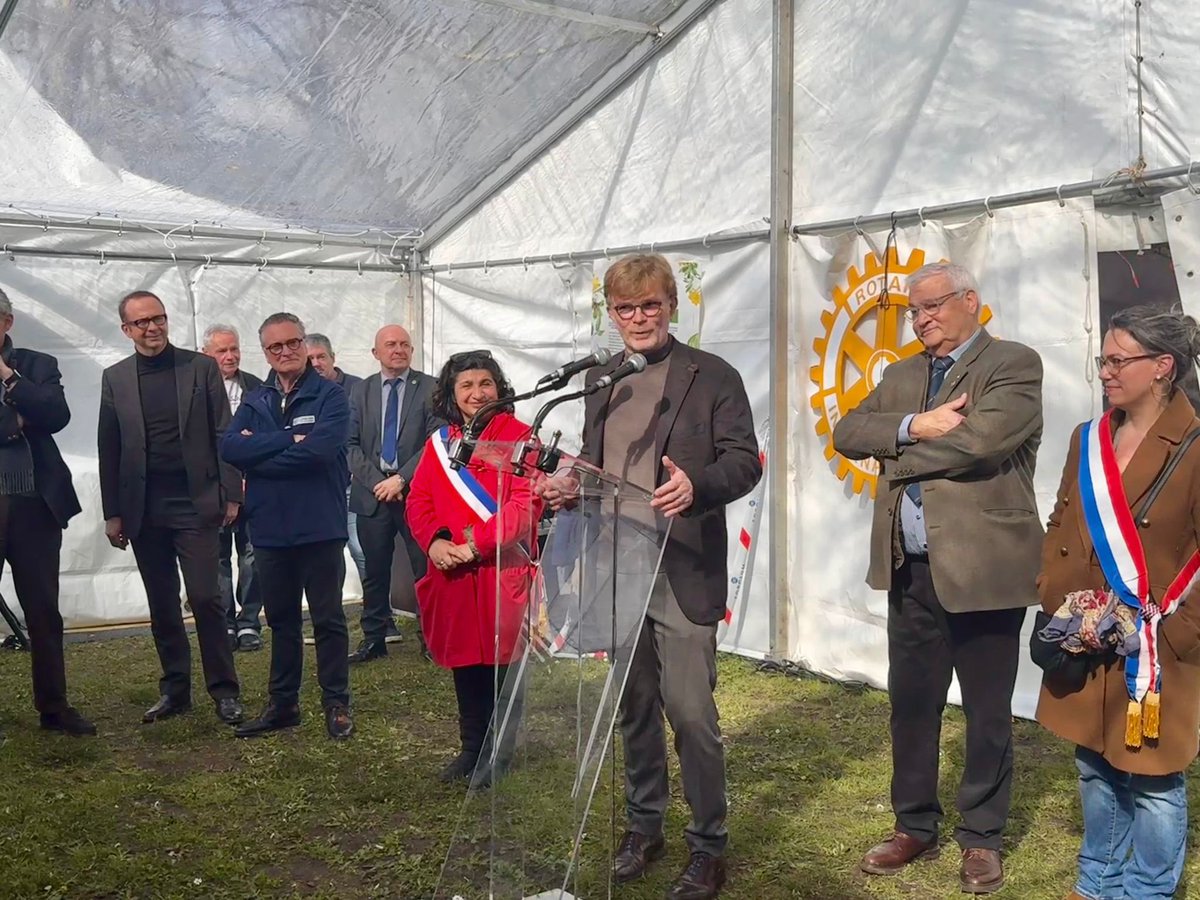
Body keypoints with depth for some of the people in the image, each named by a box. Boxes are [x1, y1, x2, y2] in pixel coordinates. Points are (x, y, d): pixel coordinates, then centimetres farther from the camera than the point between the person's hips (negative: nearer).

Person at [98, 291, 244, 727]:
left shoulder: (201, 367, 2)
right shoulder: (115, 378, 7)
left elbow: (223, 435, 1)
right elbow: (109, 450, 8)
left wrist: (231, 494, -4)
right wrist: (112, 513, 5)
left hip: (196, 506, -2)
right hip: (144, 511, 3)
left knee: (205, 597, -6)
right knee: (162, 606, 8)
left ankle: (224, 690, 5)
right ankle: (175, 688, 20)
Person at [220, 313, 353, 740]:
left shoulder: (330, 396, -5)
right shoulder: (255, 402, 9)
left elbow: (320, 450, -21)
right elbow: (230, 448, -7)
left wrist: (259, 456, -10)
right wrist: (289, 440, -17)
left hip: (320, 527, -4)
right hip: (270, 528, 5)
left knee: (328, 619, 6)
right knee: (281, 620, 15)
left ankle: (336, 703, 17)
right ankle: (283, 703, 27)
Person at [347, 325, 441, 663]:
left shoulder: (430, 389, 1)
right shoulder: (361, 391, 11)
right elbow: (351, 443, 6)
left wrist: (401, 478, -11)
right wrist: (377, 481, -6)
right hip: (372, 491, 3)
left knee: (426, 568, -2)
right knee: (375, 571, 9)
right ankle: (374, 639, 18)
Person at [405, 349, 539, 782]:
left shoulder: (517, 436, -4)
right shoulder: (438, 443, 12)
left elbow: (526, 503, -13)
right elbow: (418, 501, 10)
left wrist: (476, 544, -18)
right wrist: (434, 541, -10)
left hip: (502, 571, -4)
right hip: (452, 573, 4)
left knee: (501, 662, 2)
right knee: (464, 662, 11)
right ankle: (471, 747, 25)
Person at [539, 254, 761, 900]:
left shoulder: (712, 376, -3)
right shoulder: (600, 380, 14)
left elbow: (744, 460, -8)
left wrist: (697, 486, -27)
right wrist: (568, 485, -1)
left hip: (684, 572, -5)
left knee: (691, 712, -4)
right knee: (634, 706, 16)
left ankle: (707, 846, 13)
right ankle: (643, 824, 33)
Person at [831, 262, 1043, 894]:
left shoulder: (1013, 364, -6)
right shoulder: (901, 375, 14)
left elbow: (980, 440, -23)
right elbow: (847, 434, 2)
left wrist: (899, 456, -8)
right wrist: (912, 427, -16)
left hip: (983, 570, -6)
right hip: (911, 571, 6)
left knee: (987, 713, 8)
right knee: (910, 705, 14)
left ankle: (981, 837, 25)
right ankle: (915, 826, 30)